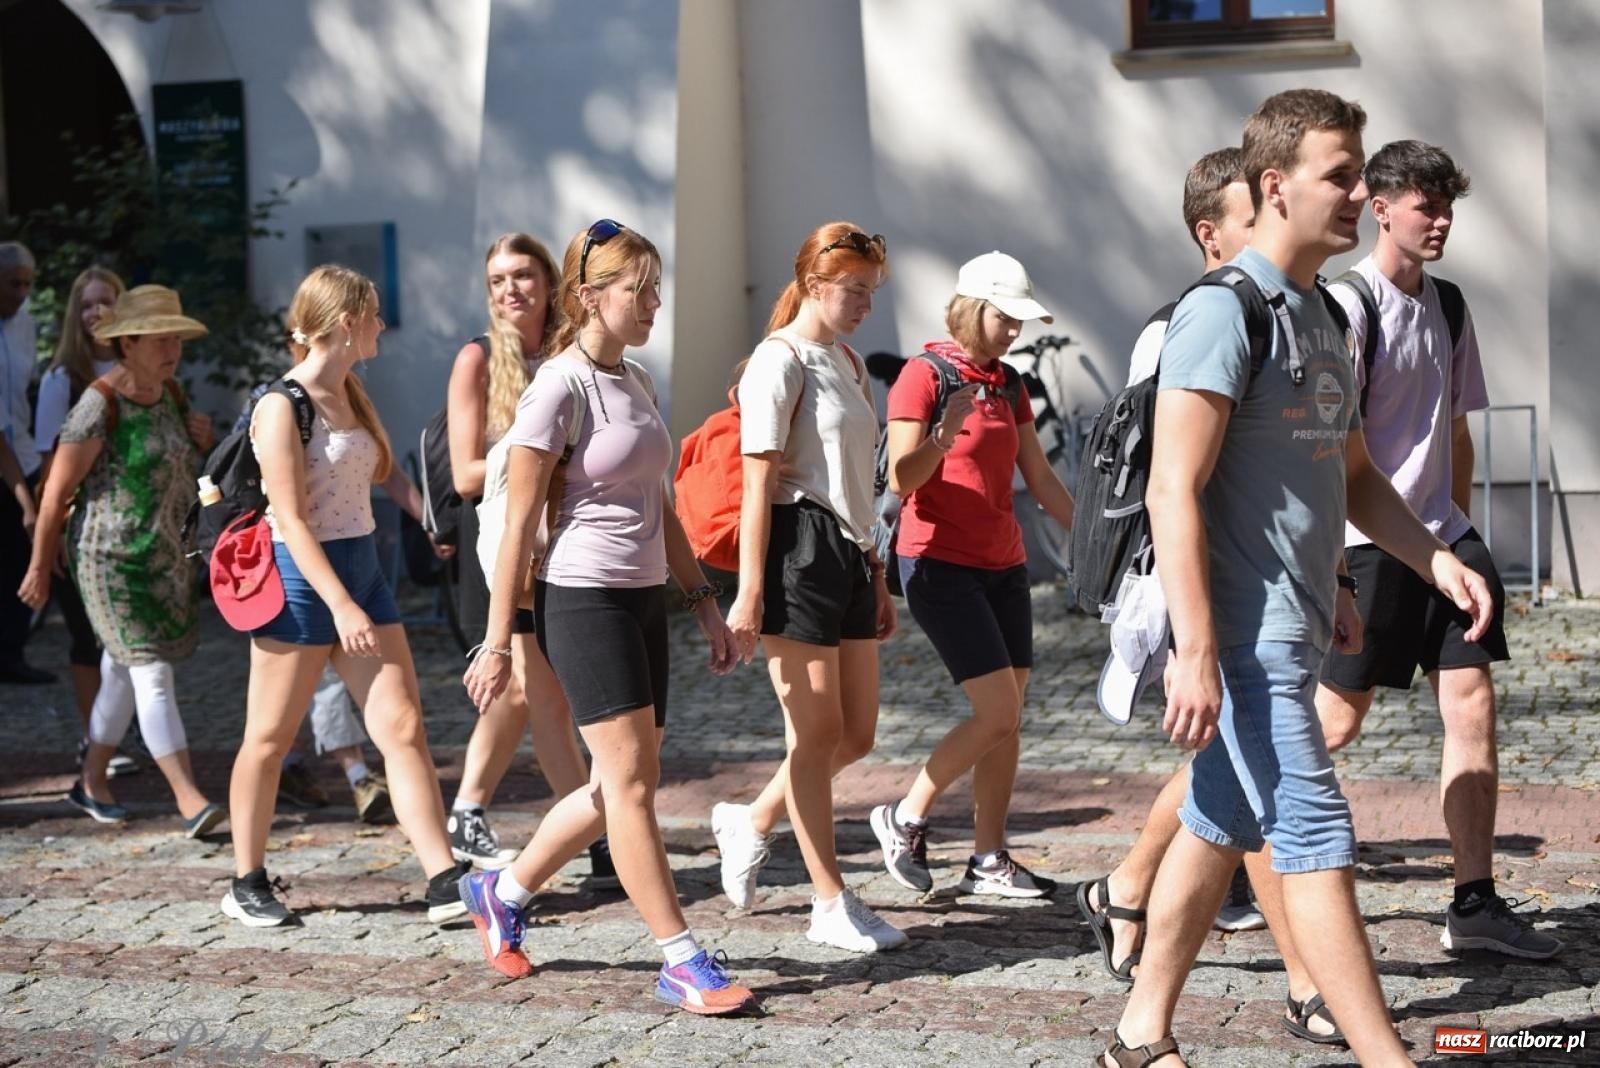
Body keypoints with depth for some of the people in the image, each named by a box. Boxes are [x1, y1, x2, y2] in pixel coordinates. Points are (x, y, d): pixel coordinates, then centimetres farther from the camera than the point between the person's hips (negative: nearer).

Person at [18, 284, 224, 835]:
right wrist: (40, 569, -7)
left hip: (168, 558, 8)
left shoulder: (170, 392, 6)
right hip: (115, 560, -8)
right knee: (152, 672, -12)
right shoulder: (100, 406, -16)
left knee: (122, 671, 17)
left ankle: (92, 780, 31)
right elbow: (58, 491, -12)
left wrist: (203, 439, 0)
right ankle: (189, 798, -14)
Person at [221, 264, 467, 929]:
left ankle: (445, 881, 0)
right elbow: (291, 519, -17)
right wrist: (342, 607, -23)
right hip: (301, 579, -8)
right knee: (269, 740, 5)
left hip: (361, 570, 8)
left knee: (404, 728, 0)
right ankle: (247, 884, 20)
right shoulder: (283, 406, -13)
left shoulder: (352, 397, 11)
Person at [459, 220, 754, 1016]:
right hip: (583, 600, -9)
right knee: (631, 782, -5)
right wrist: (497, 643, -13)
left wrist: (704, 601, 17)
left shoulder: (637, 383, 13)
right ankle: (682, 963, 0)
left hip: (643, 599, 9)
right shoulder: (560, 389, -12)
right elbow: (518, 521, -12)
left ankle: (503, 891, 31)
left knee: (623, 787, 12)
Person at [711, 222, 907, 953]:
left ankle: (751, 822, 29)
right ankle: (832, 905, 6)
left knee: (856, 734, 9)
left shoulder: (846, 364, 19)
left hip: (847, 554, 9)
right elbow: (758, 481, -13)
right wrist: (749, 590, -18)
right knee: (819, 732, -2)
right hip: (799, 547, -9)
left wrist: (876, 576, 22)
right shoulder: (780, 359, -7)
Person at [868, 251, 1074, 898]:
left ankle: (989, 861, 12)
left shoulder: (1007, 385, 14)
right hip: (940, 563, -7)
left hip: (1003, 564, 8)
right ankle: (904, 819, 4)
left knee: (1009, 717, 5)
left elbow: (1040, 478, 17)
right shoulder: (924, 375, -8)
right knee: (997, 712, -13)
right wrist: (946, 436, -32)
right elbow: (900, 478, -16)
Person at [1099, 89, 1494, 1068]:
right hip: (1244, 640, -9)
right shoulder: (1224, 309, -13)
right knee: (1318, 841, -6)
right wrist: (1196, 653, -23)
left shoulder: (1325, 316, 15)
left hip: (1296, 632, 9)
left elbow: (1352, 475, 23)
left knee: (1218, 831, 14)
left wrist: (1436, 559, 8)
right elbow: (1174, 491, -18)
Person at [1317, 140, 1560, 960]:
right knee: (1337, 720, 0)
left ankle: (1475, 905, 5)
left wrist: (1460, 529, 17)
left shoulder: (1447, 307, 12)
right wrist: (1336, 550, -18)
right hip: (1368, 543, -7)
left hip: (1441, 537, 7)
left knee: (1472, 708, 0)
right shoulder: (1349, 306, -11)